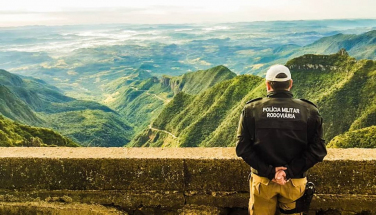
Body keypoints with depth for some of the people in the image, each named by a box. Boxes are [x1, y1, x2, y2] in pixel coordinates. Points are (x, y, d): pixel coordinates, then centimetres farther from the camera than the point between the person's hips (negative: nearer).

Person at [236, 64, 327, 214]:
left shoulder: (251, 109, -8)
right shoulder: (310, 111, -6)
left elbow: (242, 148, -13)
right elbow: (317, 150, -11)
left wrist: (269, 171, -14)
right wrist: (289, 171, -14)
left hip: (262, 180, 0)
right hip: (294, 182, 1)